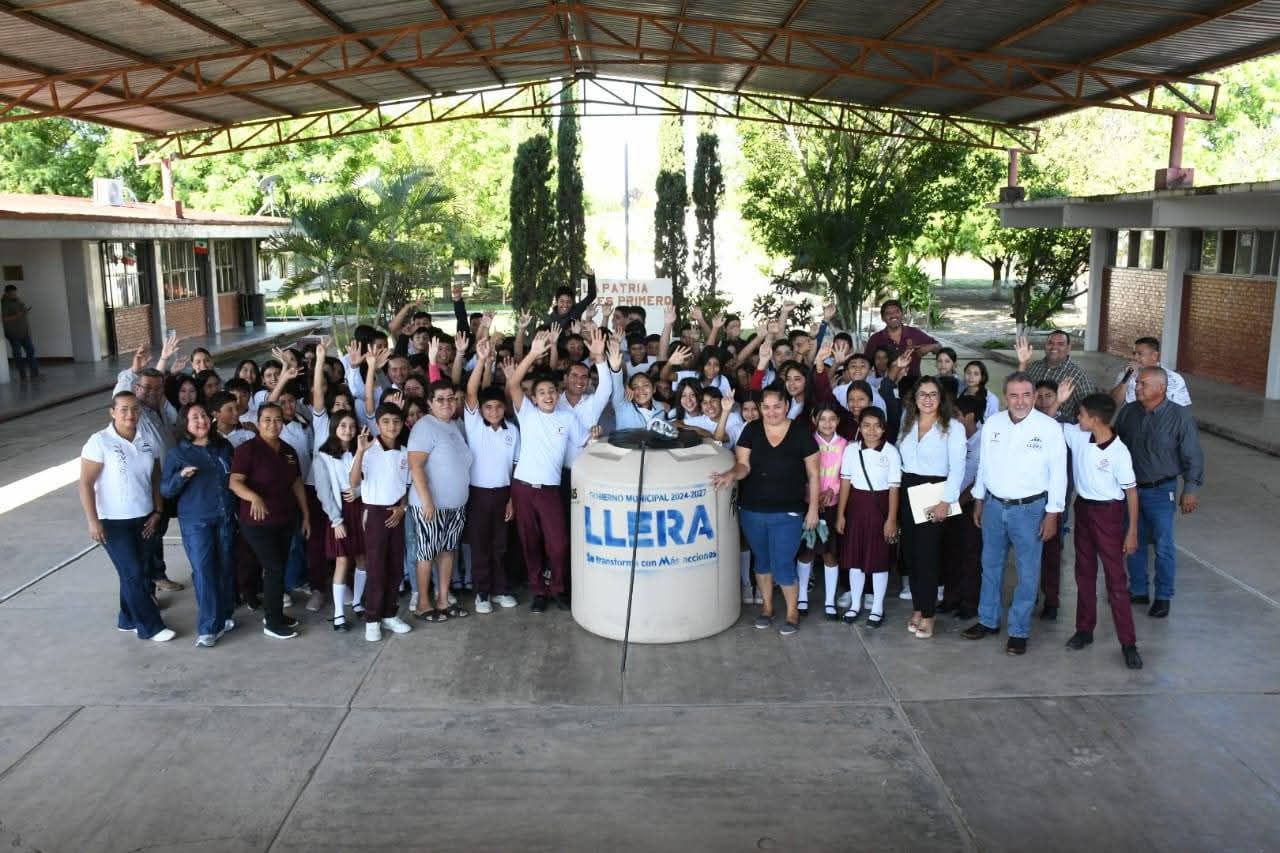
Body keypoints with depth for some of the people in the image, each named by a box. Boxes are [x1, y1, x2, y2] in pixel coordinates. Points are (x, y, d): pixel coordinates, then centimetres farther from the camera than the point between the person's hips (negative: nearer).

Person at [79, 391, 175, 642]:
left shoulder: (147, 440, 1)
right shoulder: (100, 441, -13)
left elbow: (156, 477, 9)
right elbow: (86, 484, -13)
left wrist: (157, 512, 2)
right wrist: (93, 521, -16)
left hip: (143, 518, 5)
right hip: (114, 521, -5)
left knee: (139, 571, 12)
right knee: (132, 573, -1)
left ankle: (128, 619, 29)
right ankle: (150, 626, 8)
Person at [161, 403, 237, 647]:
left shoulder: (224, 447, 8)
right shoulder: (177, 454, -2)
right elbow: (165, 490, -5)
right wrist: (181, 476, -23)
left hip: (226, 518, 4)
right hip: (196, 521, -4)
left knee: (226, 567, 8)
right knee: (204, 571, -7)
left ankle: (225, 616, 23)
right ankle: (208, 628, -2)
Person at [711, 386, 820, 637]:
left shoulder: (801, 432, -7)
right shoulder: (752, 430, -1)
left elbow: (813, 474, -2)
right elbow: (743, 464, -8)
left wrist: (813, 509, -3)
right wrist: (732, 474, -31)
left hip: (788, 512, -3)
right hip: (752, 511, 3)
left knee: (782, 564, -2)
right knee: (761, 560, 17)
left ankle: (793, 612, 20)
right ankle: (767, 607, 35)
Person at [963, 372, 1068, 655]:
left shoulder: (1050, 427, -12)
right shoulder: (992, 424, -1)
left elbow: (1058, 473, -9)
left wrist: (1052, 514, -9)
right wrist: (978, 501, 12)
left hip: (1029, 508, -4)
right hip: (993, 505, 4)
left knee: (1027, 573, 4)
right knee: (990, 566, 16)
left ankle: (1019, 631, 18)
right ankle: (988, 620, 31)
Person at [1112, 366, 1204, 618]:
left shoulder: (1180, 416, -14)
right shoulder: (1128, 411, -3)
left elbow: (1193, 456, -8)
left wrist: (1191, 489, -7)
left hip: (1161, 491, -4)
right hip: (1130, 488, 4)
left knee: (1163, 547, 4)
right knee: (1134, 543, 14)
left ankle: (1163, 597, 19)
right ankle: (1138, 590, 30)